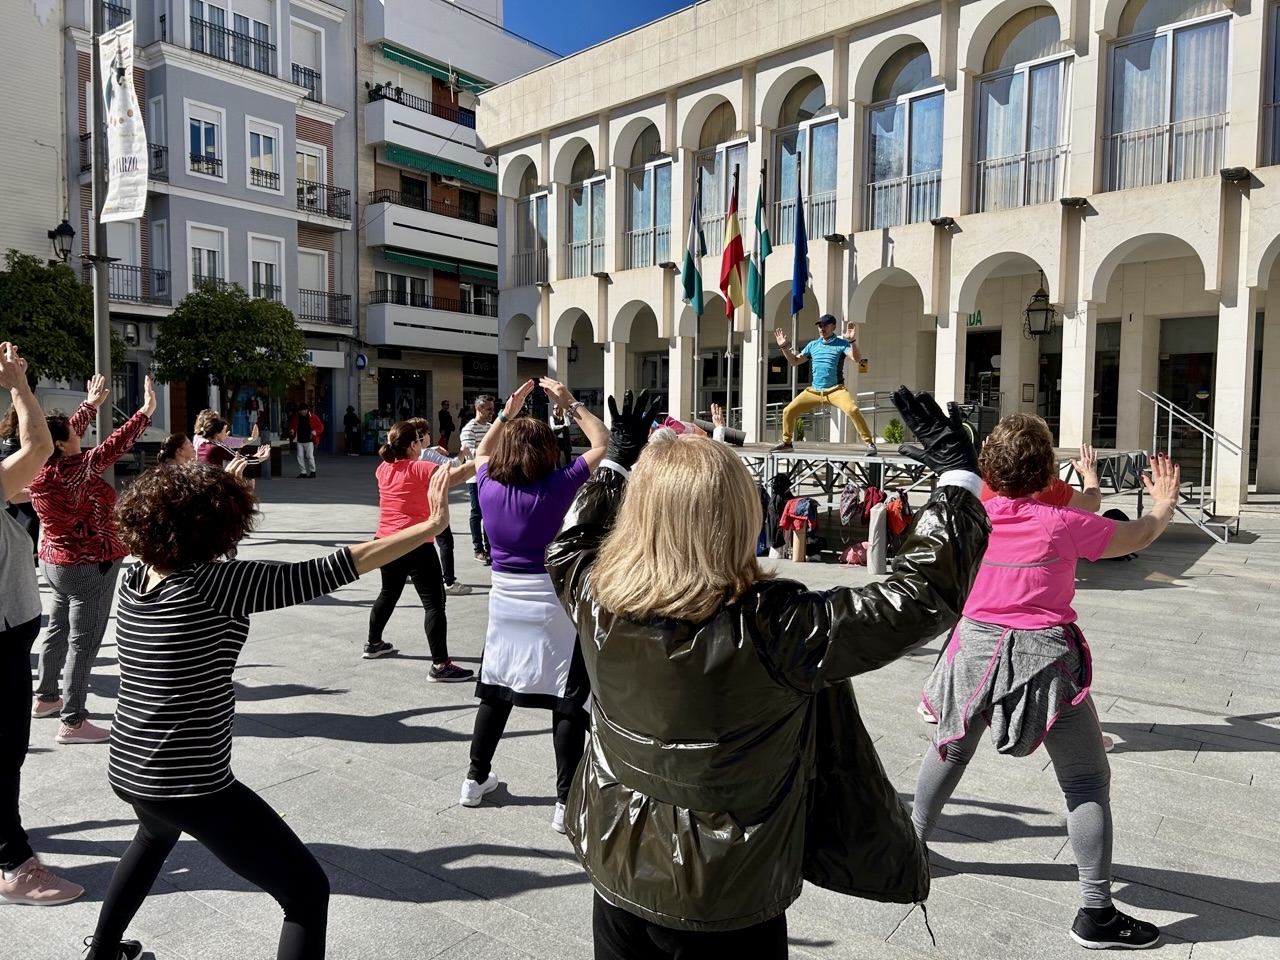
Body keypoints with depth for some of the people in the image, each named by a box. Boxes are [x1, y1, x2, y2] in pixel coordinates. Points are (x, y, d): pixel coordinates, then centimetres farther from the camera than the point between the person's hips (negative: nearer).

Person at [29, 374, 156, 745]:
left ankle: (45, 697, 38)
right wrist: (146, 411, -21)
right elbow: (113, 447, -25)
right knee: (83, 641, -4)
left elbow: (69, 432, 14)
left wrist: (92, 404, 27)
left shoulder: (40, 470, 0)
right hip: (88, 565, -10)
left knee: (59, 630, 23)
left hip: (56, 560, 10)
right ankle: (72, 723, 0)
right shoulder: (70, 472, -25)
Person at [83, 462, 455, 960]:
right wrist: (431, 526, -26)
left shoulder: (135, 580, -1)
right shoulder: (218, 582, -21)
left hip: (127, 770, 9)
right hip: (192, 785, -8)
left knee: (156, 835, 43)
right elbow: (331, 571, -27)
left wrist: (210, 490, 36)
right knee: (307, 890, 1)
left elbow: (165, 531, 23)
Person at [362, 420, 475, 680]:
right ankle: (440, 665, -12)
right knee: (434, 602, -8)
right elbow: (457, 476, -25)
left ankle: (374, 644, 43)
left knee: (388, 593, 28)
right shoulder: (420, 469, -14)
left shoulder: (384, 469, 6)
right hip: (416, 546, -8)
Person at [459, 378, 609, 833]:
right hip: (553, 602, -5)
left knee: (496, 690, 19)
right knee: (567, 700, 3)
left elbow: (482, 452, 20)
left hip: (505, 600, 5)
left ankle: (476, 778, 32)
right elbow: (601, 441, -4)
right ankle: (567, 801, 7)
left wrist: (507, 414, 16)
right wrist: (571, 404, 1)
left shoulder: (489, 488, -4)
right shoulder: (557, 487, -15)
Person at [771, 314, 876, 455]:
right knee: (788, 411, 0)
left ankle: (870, 443, -20)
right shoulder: (812, 345, 12)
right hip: (813, 391, 5)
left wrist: (852, 341, -33)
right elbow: (794, 361, 20)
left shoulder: (841, 343, -3)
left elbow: (857, 359, -18)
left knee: (853, 410, -30)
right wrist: (784, 347, 8)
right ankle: (786, 443, 19)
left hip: (835, 390, -5)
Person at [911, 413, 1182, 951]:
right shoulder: (1061, 523, -11)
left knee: (949, 750, 25)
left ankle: (912, 844, 37)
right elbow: (1139, 537, 3)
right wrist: (1164, 502, 24)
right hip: (1044, 657, -4)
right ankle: (1096, 914, 13)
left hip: (977, 646, 4)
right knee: (1088, 782, 10)